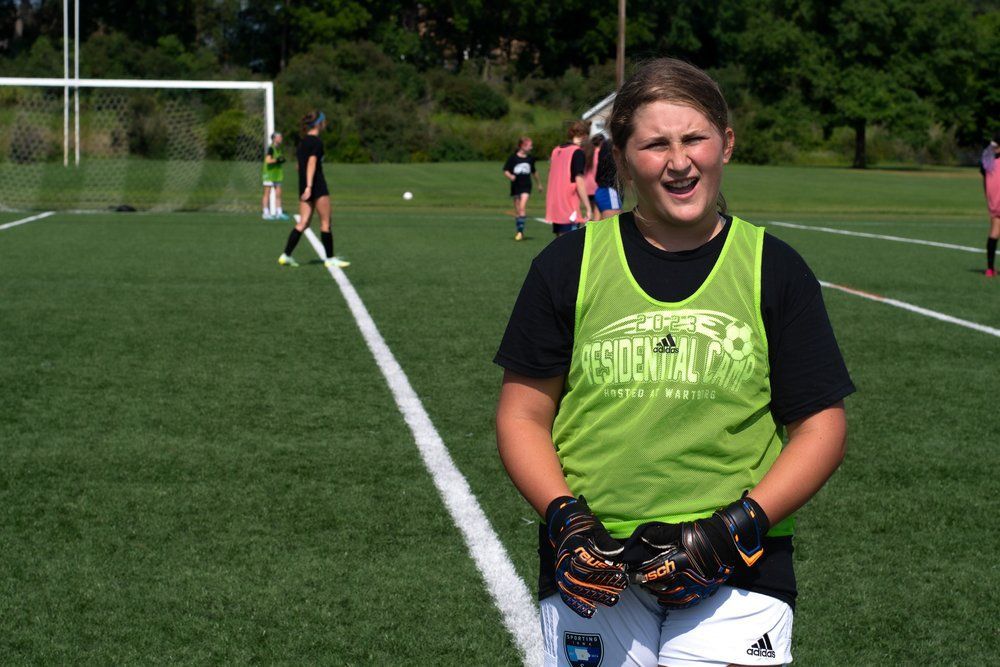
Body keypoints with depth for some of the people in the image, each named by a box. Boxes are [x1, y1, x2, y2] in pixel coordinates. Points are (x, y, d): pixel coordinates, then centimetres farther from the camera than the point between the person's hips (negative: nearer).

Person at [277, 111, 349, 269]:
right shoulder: (317, 142, -12)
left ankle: (286, 255, -1)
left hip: (304, 186, 8)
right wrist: (309, 186, -24)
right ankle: (330, 258, 7)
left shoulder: (302, 142, 13)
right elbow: (311, 164, -20)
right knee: (325, 223, 2)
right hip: (317, 185, -8)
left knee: (303, 223, 7)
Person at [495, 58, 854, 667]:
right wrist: (565, 518, -8)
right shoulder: (570, 265, 6)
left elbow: (820, 425, 4)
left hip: (736, 574, 0)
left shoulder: (774, 271, 5)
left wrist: (736, 528, -9)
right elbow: (522, 415, 8)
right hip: (594, 569, 1)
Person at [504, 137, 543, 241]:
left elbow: (534, 172, 22)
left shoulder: (530, 158, 6)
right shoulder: (513, 157, -4)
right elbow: (505, 171, -1)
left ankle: (521, 231, -19)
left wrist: (539, 184, 31)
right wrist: (510, 176, -23)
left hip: (526, 186, 0)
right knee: (517, 210, 6)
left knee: (522, 207, -16)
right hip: (515, 186, 0)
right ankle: (518, 231, 18)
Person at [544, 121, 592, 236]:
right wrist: (588, 208, -13)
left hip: (554, 208, 7)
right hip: (569, 210, -7)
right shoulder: (578, 153, -9)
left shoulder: (556, 151, 12)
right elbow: (579, 182, -15)